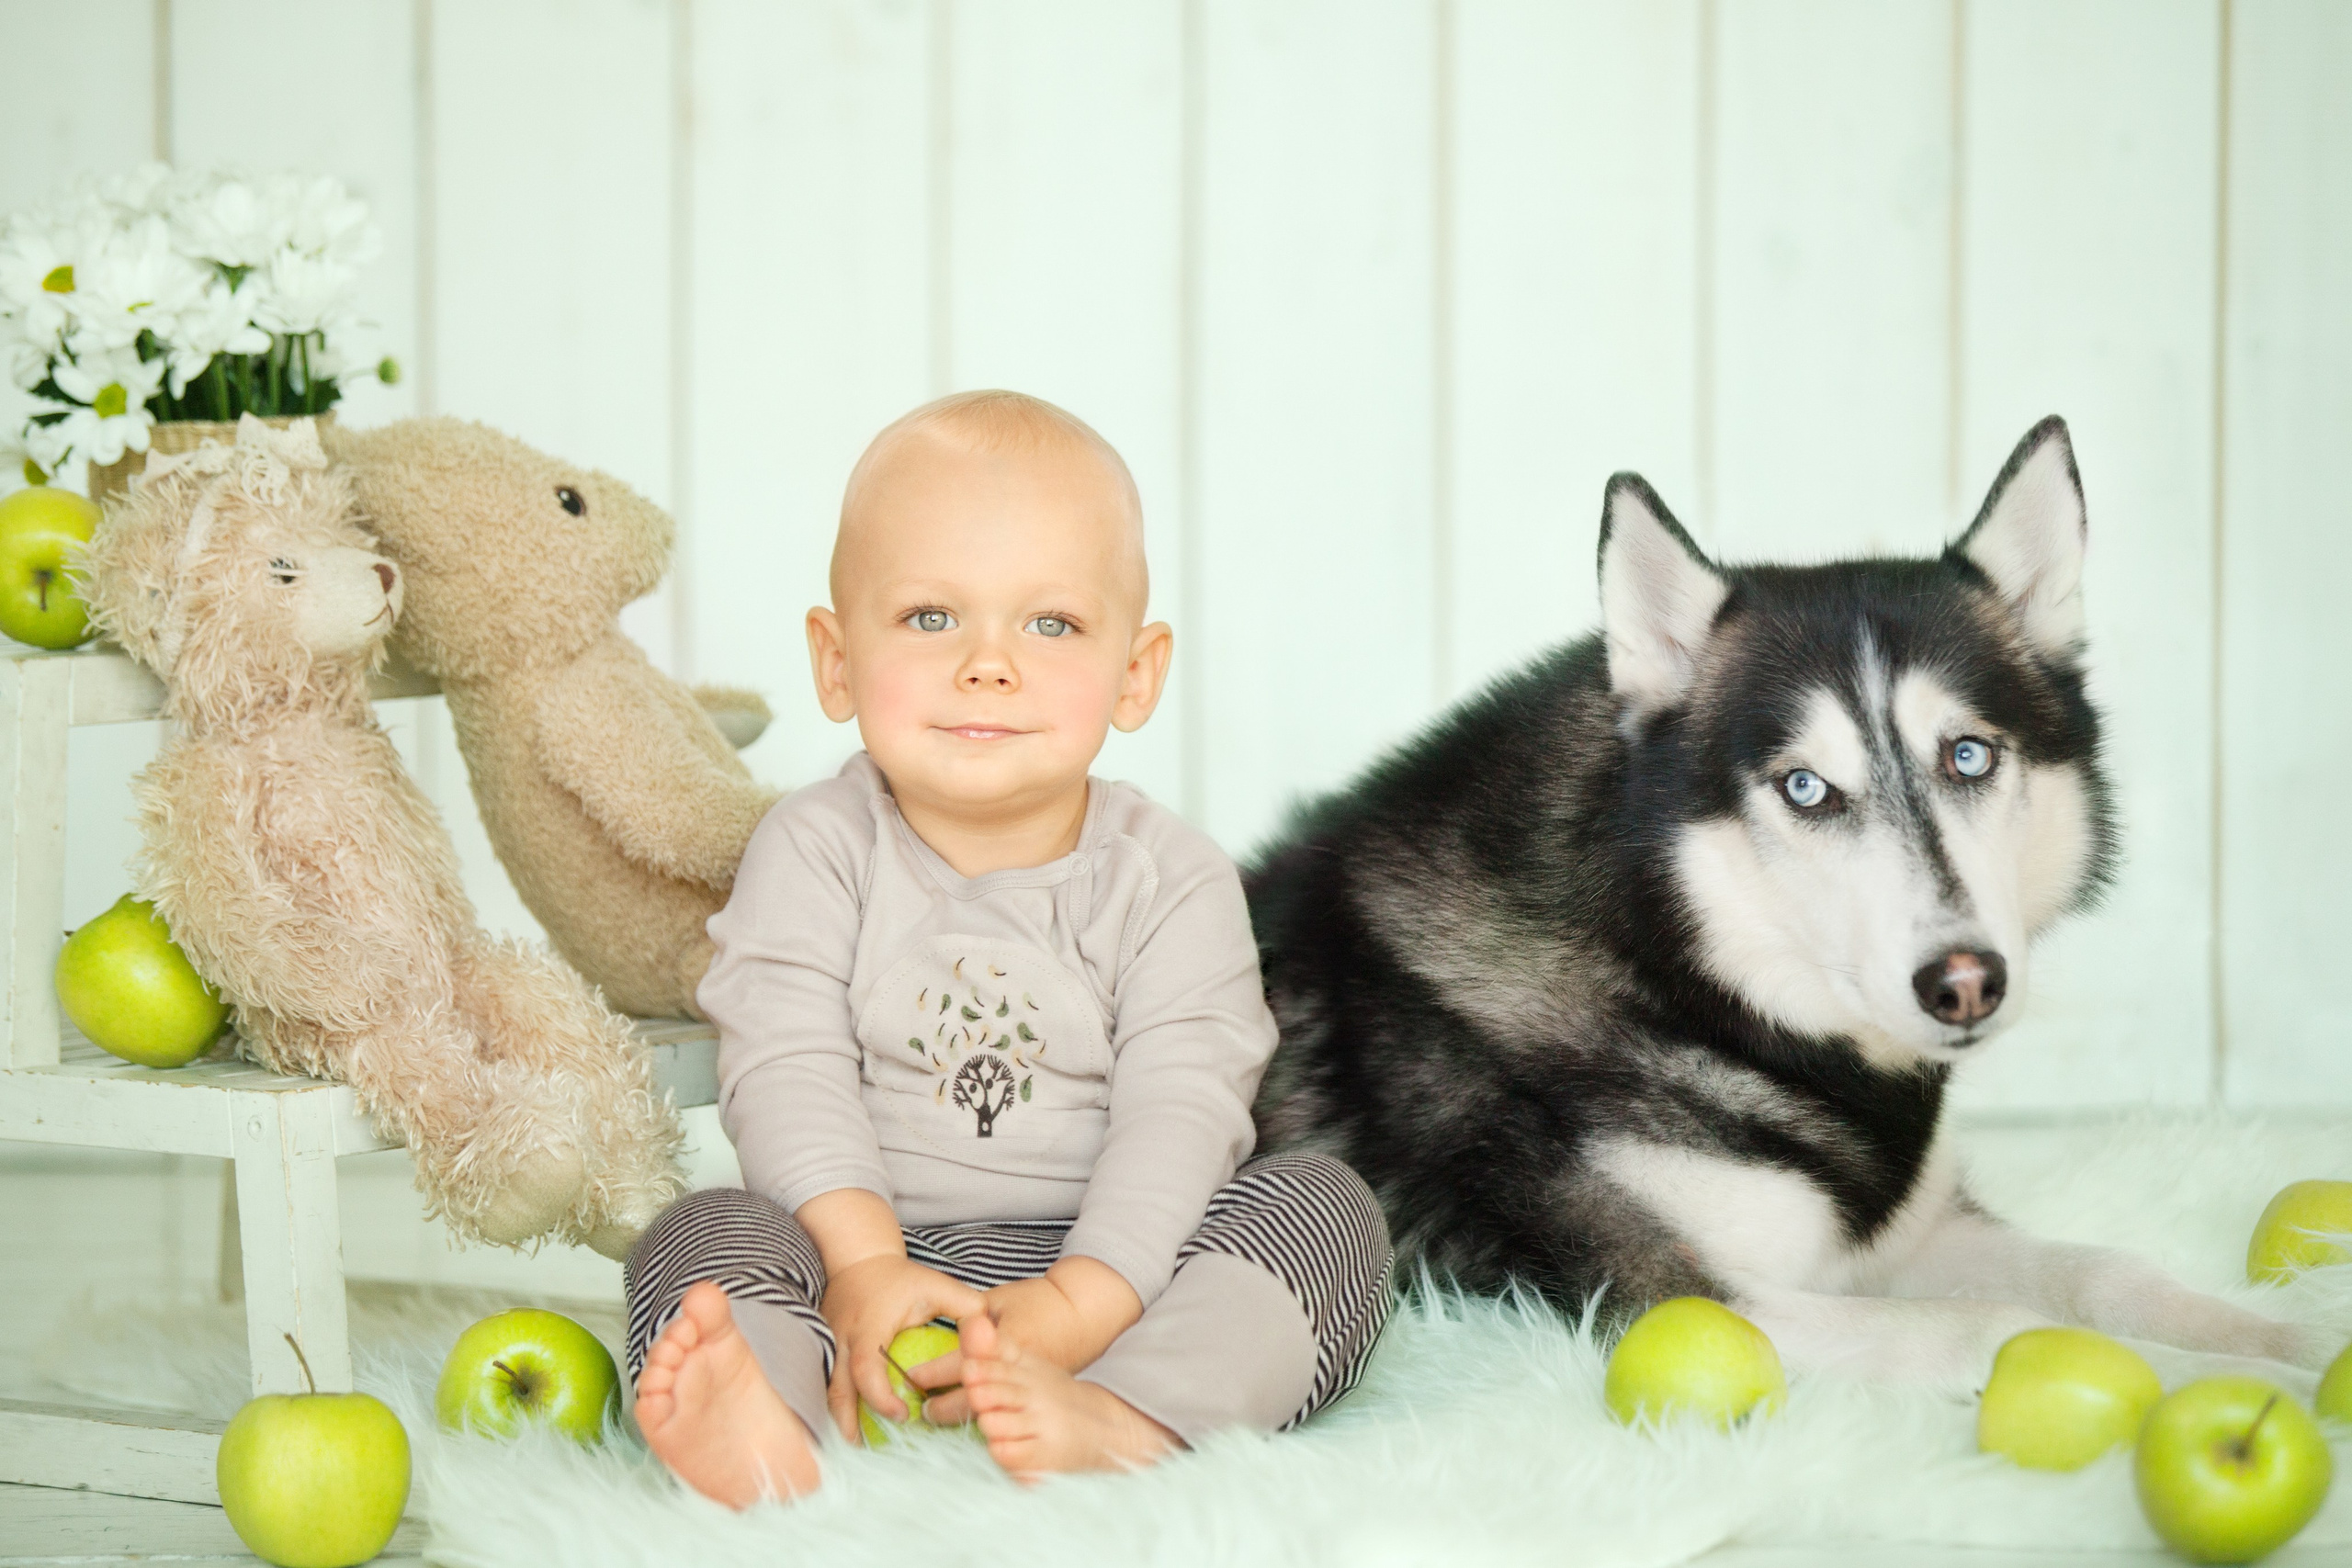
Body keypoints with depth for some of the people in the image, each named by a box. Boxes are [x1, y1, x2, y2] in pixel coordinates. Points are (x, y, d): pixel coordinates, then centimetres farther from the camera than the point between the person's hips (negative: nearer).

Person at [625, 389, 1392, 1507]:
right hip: (866, 1247, 0)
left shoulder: (1171, 882, 0)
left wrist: (1080, 1305, -27)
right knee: (702, 1237, -23)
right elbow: (787, 1072, -10)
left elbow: (1181, 1112, -11)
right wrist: (863, 1260, -27)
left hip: (1115, 1264, 1)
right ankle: (771, 1443, -57)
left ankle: (1113, 1423, -47)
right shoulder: (816, 852, 2)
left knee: (1326, 1206, -20)